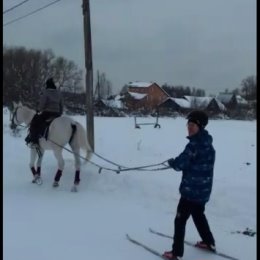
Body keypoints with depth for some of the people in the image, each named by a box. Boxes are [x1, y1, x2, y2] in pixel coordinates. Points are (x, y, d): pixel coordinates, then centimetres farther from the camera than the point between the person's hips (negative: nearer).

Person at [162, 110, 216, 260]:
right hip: (204, 189, 9)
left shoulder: (195, 144, -22)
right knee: (199, 215, 28)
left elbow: (179, 164, -20)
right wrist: (177, 161, 5)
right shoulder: (207, 143, 6)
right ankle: (209, 242, 42)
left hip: (191, 189, -9)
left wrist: (171, 162, 1)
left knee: (180, 220, 2)